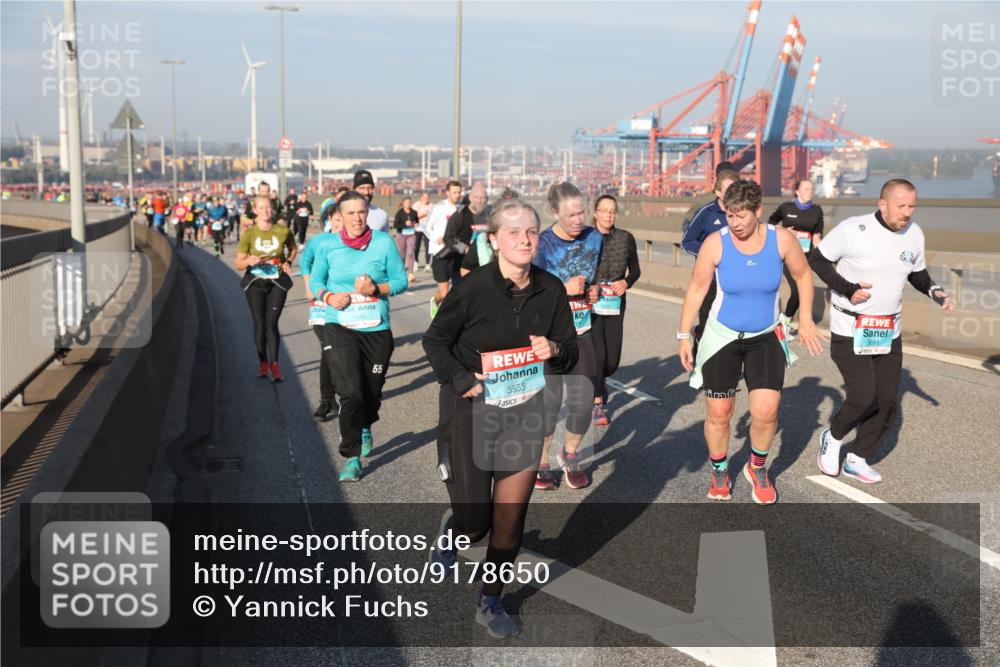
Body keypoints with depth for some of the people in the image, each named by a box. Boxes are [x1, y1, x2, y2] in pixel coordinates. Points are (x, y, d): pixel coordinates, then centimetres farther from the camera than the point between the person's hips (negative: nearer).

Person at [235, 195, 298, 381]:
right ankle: (263, 363, 16)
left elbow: (293, 249, 16)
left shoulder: (283, 231, -6)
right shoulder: (249, 234, -7)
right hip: (255, 282, 1)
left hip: (277, 282, -1)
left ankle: (274, 364, 0)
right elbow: (238, 264, -4)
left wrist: (288, 262, -3)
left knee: (271, 323, -6)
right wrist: (249, 261, -25)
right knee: (259, 324, 3)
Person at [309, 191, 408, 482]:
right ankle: (351, 457, 0)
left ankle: (365, 428, 49)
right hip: (340, 328, -1)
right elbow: (315, 281, 11)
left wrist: (375, 289, -17)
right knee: (350, 392, -14)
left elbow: (401, 280, 0)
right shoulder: (328, 247, -1)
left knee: (373, 392, 14)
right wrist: (328, 297, -10)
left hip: (377, 329, 1)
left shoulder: (384, 242, -3)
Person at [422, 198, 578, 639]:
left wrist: (555, 351, -15)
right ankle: (449, 536, 40)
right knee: (474, 522, 2)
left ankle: (491, 604, 28)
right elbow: (435, 340, -2)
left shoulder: (551, 290, -3)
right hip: (470, 414, -3)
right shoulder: (473, 289, -15)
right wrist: (461, 380, -14)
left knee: (510, 520, 7)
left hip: (524, 415, 3)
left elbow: (570, 351, 7)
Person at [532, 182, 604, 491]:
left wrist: (594, 290, -3)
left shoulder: (595, 238, 1)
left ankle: (570, 455, 30)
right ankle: (540, 463, 21)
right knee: (550, 399, 0)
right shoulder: (543, 244, -13)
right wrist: (565, 289, -23)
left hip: (581, 332, 4)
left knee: (584, 400, 4)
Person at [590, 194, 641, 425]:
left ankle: (599, 381, 40)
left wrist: (626, 282, -9)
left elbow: (635, 270, 11)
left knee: (612, 361, 3)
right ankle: (597, 405, 9)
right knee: (597, 355, -10)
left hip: (615, 304, 3)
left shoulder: (626, 239, 2)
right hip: (591, 304, -2)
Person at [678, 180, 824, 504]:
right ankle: (719, 473, 31)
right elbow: (696, 289, -6)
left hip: (766, 338, 1)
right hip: (722, 337, 0)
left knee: (766, 411, -10)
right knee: (718, 414, 5)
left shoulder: (781, 239, -13)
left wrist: (805, 319, 2)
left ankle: (758, 468, 19)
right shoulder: (715, 243, -16)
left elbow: (803, 274, 5)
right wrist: (684, 336, -5)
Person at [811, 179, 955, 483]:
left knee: (887, 401, 4)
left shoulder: (914, 234, 1)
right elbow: (816, 259, -7)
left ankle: (857, 459, 23)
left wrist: (935, 291, -5)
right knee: (863, 397, -13)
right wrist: (848, 289, -18)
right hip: (850, 330, -6)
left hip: (889, 332, 6)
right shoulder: (853, 229, -17)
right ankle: (833, 437, 17)